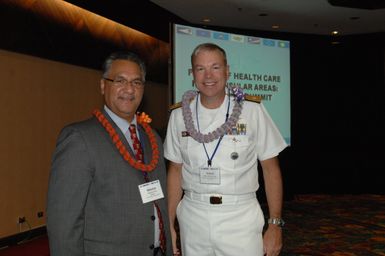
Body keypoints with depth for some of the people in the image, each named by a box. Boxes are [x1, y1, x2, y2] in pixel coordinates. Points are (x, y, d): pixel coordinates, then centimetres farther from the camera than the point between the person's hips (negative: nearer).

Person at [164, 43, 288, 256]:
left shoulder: (252, 110, -5)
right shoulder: (179, 115, 2)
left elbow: (271, 169, -2)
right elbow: (175, 171, 8)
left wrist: (275, 224, -5)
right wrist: (169, 224, 5)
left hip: (241, 217, -2)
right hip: (192, 219, 2)